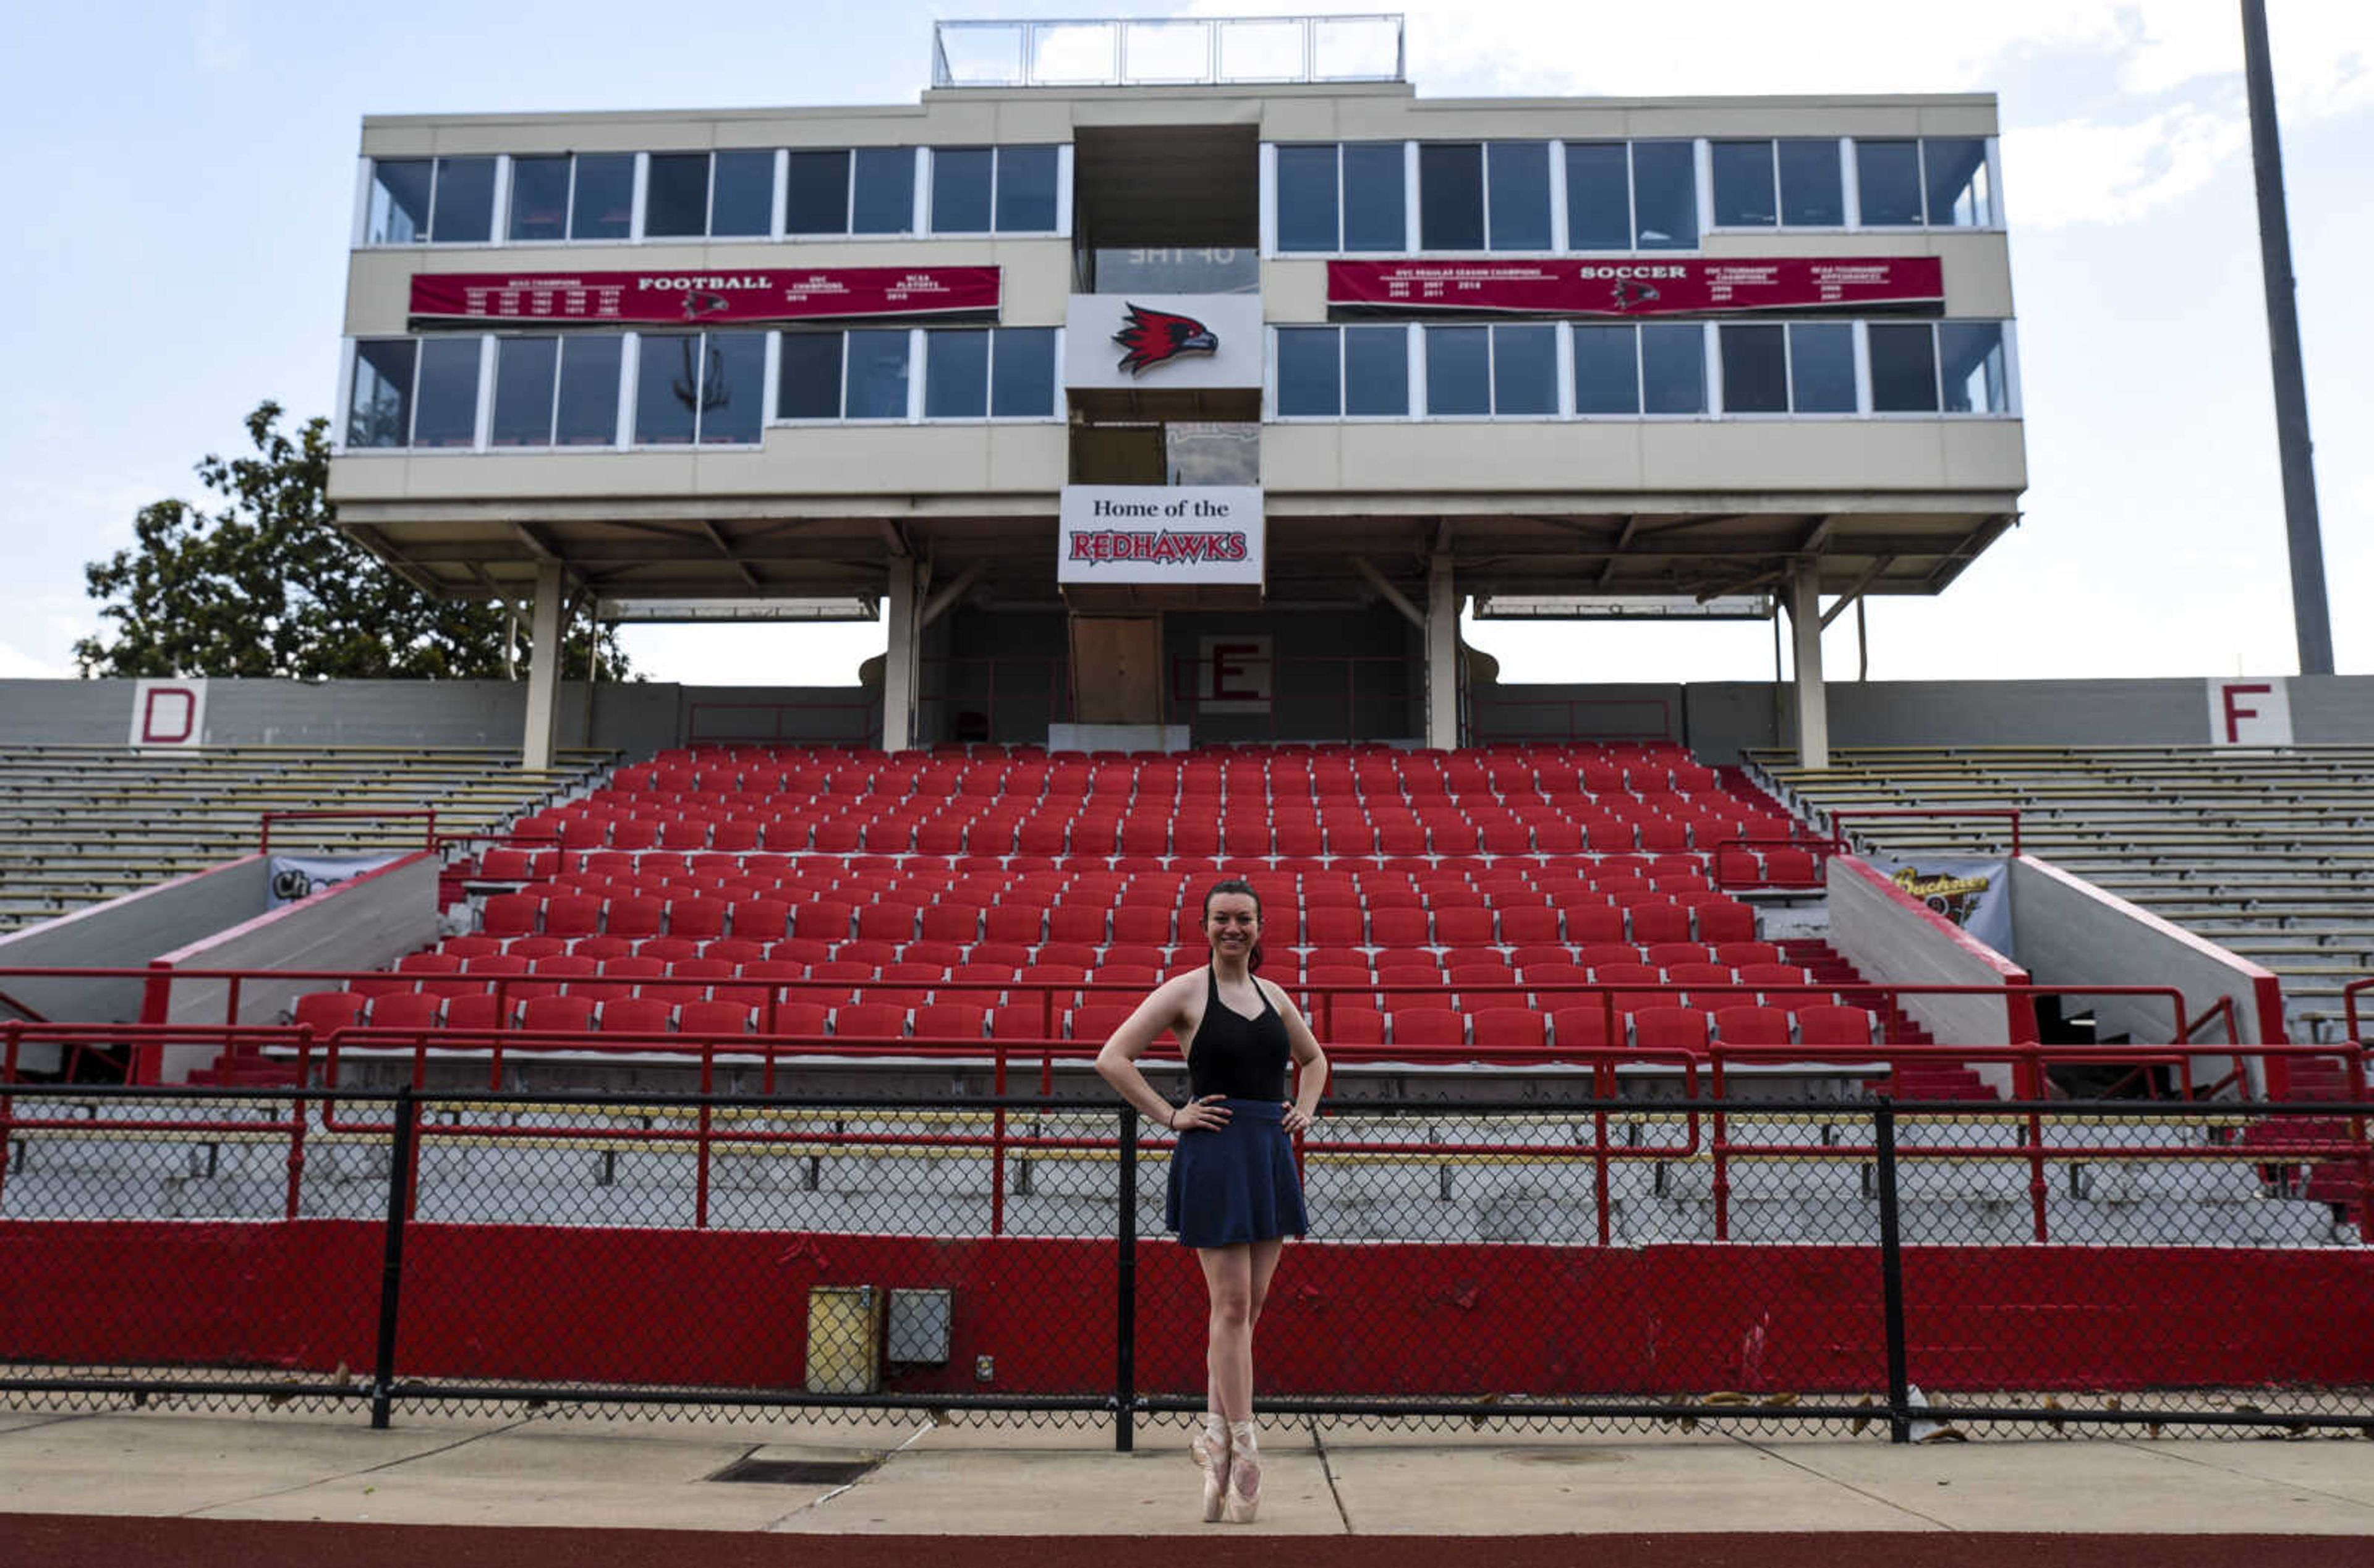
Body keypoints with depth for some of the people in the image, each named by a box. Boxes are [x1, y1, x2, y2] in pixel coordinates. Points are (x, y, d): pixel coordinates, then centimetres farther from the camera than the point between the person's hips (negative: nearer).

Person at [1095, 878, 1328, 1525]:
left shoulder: (1273, 995, 14)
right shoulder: (1184, 992, -3)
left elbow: (1314, 1059, 30)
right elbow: (1112, 1059, -8)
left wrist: (1305, 1109, 13)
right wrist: (1171, 1116, -11)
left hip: (1271, 1155, 6)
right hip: (1214, 1155, -6)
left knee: (1248, 1305, 9)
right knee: (1231, 1303, -6)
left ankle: (1215, 1434, 20)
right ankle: (1243, 1447, -1)